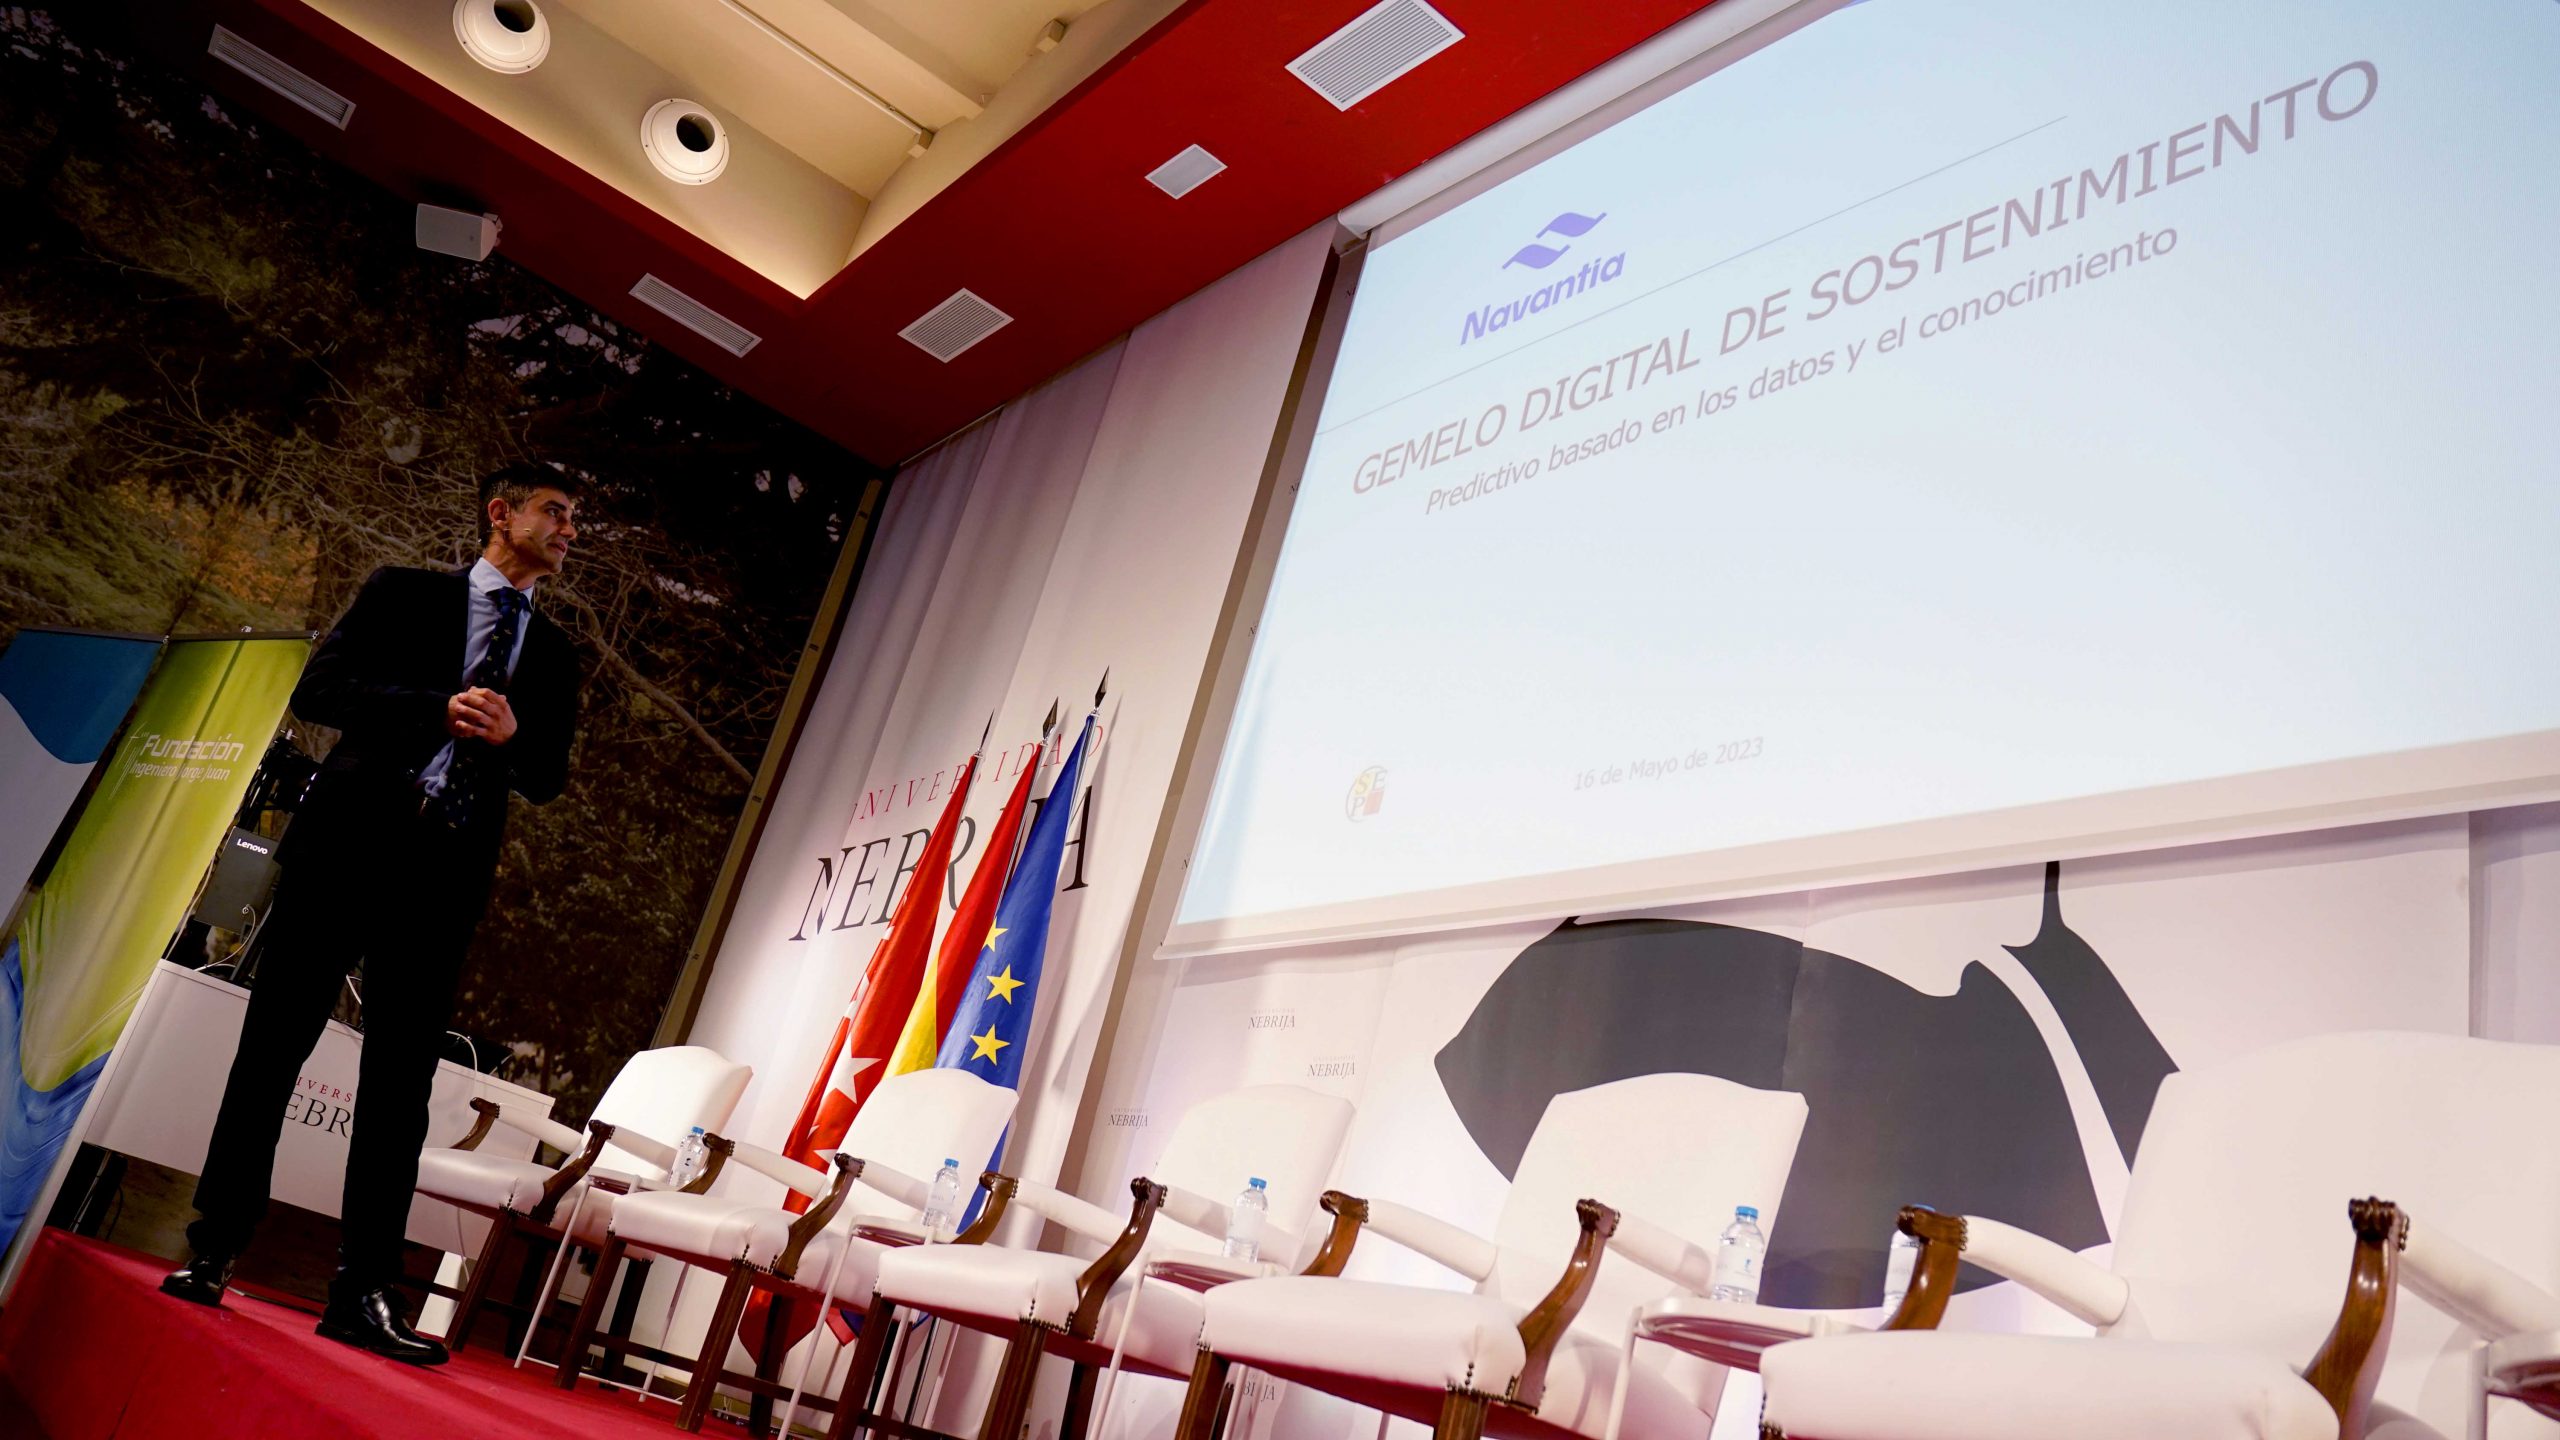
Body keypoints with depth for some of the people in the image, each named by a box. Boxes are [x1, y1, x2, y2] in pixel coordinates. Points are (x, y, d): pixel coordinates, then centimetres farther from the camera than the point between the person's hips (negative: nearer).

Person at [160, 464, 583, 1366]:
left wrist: (512, 735, -10)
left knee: (400, 1089, 1)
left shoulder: (553, 655, 16)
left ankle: (362, 1294, 4)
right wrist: (439, 710, -15)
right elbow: (317, 690, -2)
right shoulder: (402, 594, 8)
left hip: (444, 879, 2)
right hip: (348, 848, -2)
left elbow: (547, 780, 13)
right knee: (272, 1051, 2)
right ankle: (212, 1252, 14)